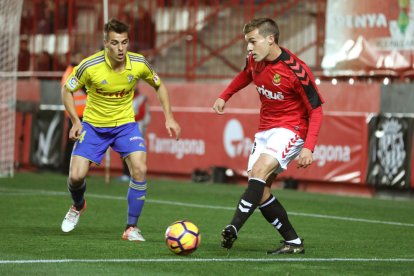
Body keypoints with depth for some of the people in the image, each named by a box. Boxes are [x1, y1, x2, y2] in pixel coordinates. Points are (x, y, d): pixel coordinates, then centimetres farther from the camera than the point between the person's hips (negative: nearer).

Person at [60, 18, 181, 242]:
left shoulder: (138, 64, -15)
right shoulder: (90, 66, -22)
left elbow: (159, 86, 5)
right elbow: (67, 90, -6)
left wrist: (169, 118, -3)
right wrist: (75, 121, -17)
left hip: (125, 124, 1)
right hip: (93, 125, -1)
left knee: (139, 169, -20)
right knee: (76, 176, -10)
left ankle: (132, 228, -6)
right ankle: (78, 206, 28)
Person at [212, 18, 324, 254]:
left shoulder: (296, 71, -22)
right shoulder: (254, 60, -2)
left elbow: (316, 110, -16)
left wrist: (308, 148, -26)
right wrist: (224, 96, 20)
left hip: (291, 130, -8)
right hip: (265, 129, 8)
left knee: (259, 170, -30)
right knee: (260, 192, -1)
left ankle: (233, 229, -40)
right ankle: (294, 242, 7)